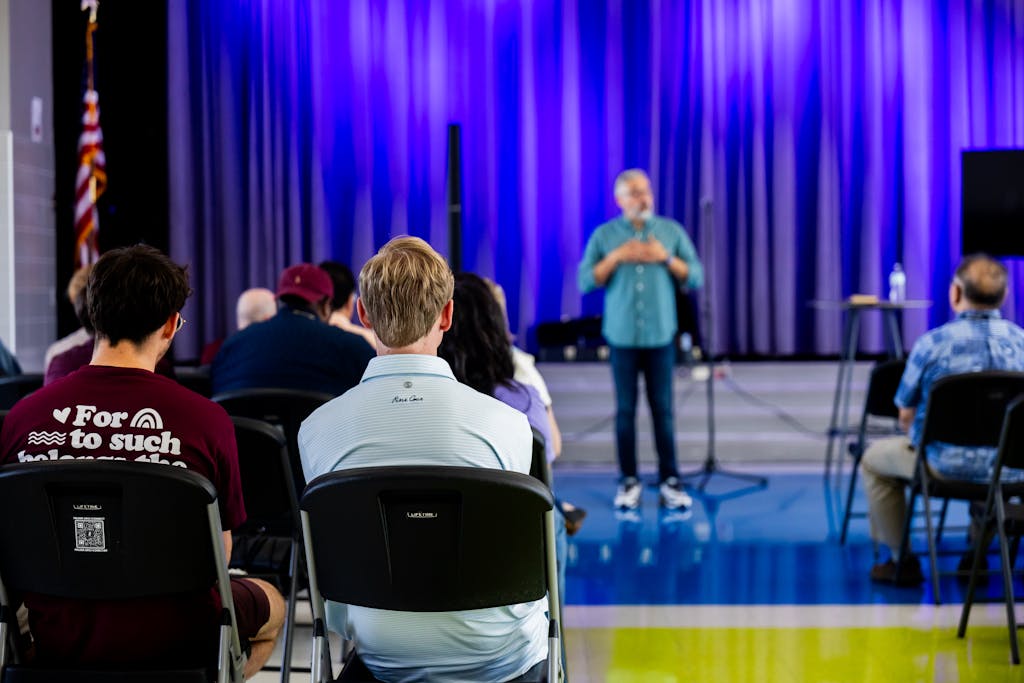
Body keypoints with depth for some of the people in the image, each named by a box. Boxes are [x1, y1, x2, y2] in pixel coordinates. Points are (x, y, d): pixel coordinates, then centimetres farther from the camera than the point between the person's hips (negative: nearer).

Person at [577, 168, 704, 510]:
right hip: (622, 336, 0)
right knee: (626, 410, 1)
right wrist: (616, 256, -12)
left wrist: (667, 257, -11)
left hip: (660, 336, 0)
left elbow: (696, 278, 3)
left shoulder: (672, 231, 6)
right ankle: (628, 482, 7)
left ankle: (670, 481, 4)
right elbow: (585, 282, -2)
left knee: (663, 409, 0)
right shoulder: (604, 235, 5)